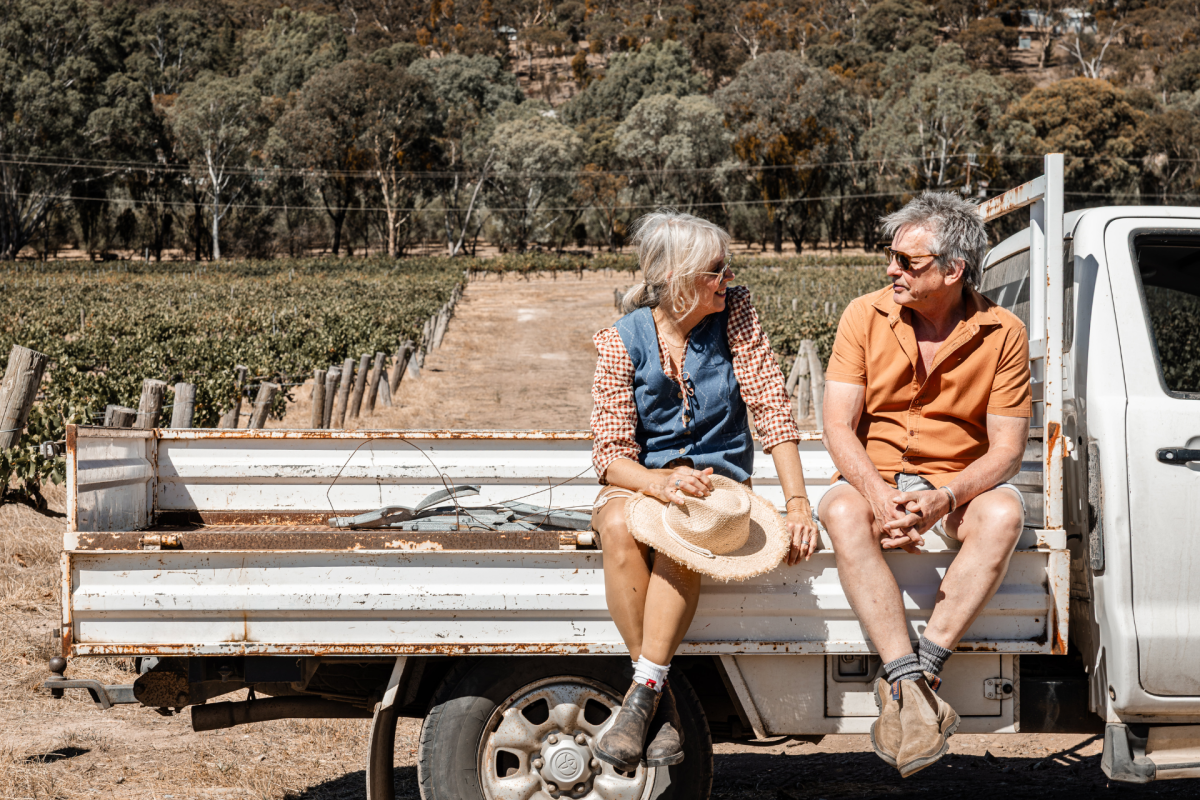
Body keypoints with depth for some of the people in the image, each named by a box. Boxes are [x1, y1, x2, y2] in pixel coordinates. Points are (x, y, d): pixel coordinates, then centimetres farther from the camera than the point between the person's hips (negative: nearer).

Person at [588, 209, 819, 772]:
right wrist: (662, 483, -32)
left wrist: (798, 504, -15)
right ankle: (661, 701, -29)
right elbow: (611, 455, -11)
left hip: (716, 477, 0)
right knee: (618, 527, -36)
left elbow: (771, 405, -6)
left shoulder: (733, 312, -2)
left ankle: (643, 692, -31)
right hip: (639, 483, 0)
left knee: (678, 536, -36)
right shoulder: (621, 341, -6)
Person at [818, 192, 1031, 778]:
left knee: (1004, 513, -33)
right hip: (873, 476, 0)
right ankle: (910, 684, -41)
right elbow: (839, 427, -6)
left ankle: (915, 674, -34)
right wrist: (877, 493, -26)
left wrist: (944, 498, -26)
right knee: (842, 512, -34)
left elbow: (1007, 448, -7)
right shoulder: (865, 317, -2)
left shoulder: (1002, 334, -4)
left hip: (960, 485, 0)